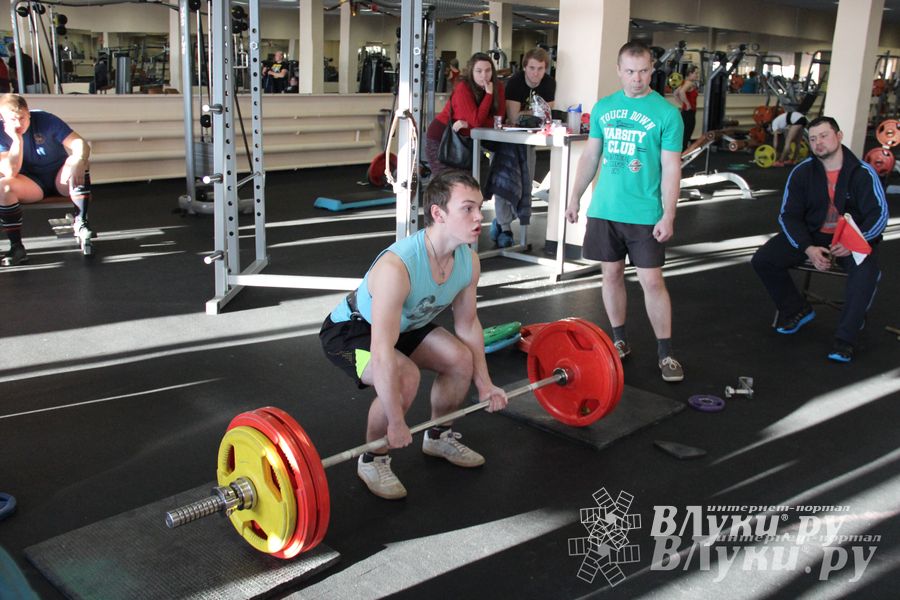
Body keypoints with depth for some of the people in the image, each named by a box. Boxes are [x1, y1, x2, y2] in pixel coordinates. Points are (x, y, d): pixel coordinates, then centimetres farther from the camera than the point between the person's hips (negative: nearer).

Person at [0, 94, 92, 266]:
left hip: (60, 177, 0)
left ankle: (81, 223, -26)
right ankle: (17, 248, -23)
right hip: (32, 183, 1)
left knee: (77, 163, -32)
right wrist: (17, 139, -30)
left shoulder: (45, 121, -14)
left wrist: (78, 163, -45)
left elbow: (81, 145, -23)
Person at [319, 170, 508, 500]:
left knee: (462, 359, -5)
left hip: (403, 324, 7)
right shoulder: (397, 266, -41)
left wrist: (484, 384, 3)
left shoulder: (469, 261, -16)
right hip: (348, 329, -7)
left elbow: (468, 324, 0)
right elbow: (383, 351, -39)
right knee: (405, 378, -31)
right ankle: (372, 460, -5)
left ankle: (438, 436, 21)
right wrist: (395, 422, -35)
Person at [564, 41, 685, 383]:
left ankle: (665, 352, 9)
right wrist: (575, 198, 10)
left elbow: (671, 169, -7)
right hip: (603, 210, 4)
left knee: (652, 281, -2)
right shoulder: (603, 108, 7)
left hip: (644, 214, -4)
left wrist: (668, 216, -13)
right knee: (612, 274, 11)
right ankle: (619, 341, 26)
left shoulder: (666, 113, -6)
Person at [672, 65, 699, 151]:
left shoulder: (686, 82, 14)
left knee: (685, 138, 14)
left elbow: (675, 93, 25)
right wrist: (688, 104, -24)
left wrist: (682, 104, 18)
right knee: (685, 138, -6)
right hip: (689, 113, -10)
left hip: (686, 113, 10)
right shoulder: (690, 83, -14)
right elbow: (681, 92, -34)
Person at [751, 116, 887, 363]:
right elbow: (789, 215, -4)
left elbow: (879, 214, -11)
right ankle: (798, 310, 8)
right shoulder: (802, 172, -5)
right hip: (811, 235, 3)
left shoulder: (863, 173, -10)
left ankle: (845, 339, -21)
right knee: (762, 260, -14)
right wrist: (808, 248, -19)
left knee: (866, 273, -35)